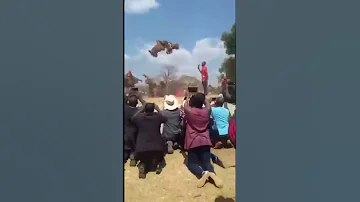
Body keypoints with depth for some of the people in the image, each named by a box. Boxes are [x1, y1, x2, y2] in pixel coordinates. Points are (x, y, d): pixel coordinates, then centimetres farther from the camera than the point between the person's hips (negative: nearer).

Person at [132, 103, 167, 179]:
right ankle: (158, 163, 3)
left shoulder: (139, 117, 3)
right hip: (157, 147, 0)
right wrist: (158, 109, 30)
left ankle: (143, 166, -2)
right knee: (160, 158, 33)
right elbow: (165, 119, 24)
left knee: (144, 160, 29)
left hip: (141, 148, 0)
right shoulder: (158, 116, 2)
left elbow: (133, 119, 27)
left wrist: (141, 110, 28)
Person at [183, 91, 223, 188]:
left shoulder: (189, 111, -6)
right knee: (206, 161, 8)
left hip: (193, 141, -2)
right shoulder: (207, 111, 0)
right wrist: (202, 97, 35)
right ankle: (212, 173, -27)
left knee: (191, 163, 9)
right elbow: (207, 104, 23)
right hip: (205, 140, 2)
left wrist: (187, 96, 32)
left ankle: (203, 173, -23)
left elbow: (185, 105, 16)